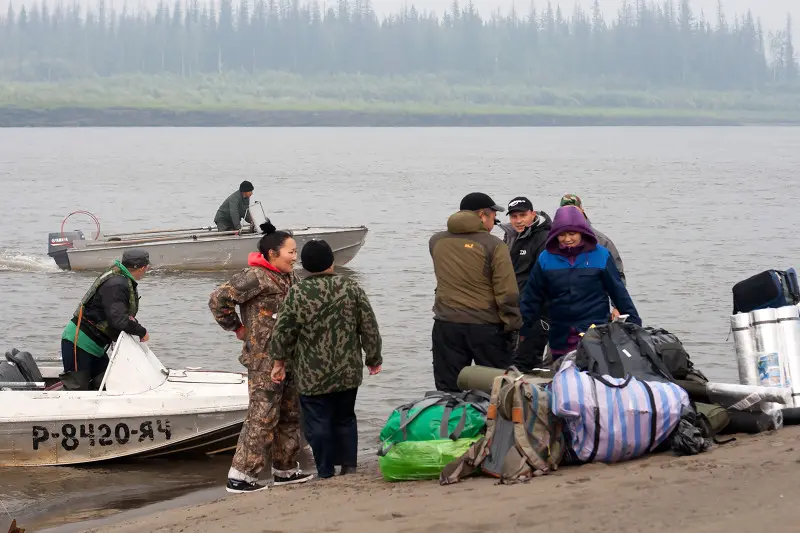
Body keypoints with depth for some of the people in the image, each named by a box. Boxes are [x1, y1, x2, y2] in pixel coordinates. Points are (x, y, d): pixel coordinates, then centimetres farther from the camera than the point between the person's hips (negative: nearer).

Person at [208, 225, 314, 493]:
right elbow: (218, 299, -21)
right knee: (262, 418, -9)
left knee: (290, 415, 16)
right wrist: (237, 328, -10)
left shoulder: (288, 277, 12)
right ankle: (240, 476, -4)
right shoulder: (255, 277, -17)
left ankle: (285, 470, 28)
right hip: (263, 361, -9)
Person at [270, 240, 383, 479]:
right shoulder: (351, 288, -2)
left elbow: (282, 332, -8)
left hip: (312, 376, -3)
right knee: (345, 418, 18)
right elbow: (370, 327, 2)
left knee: (318, 423, 4)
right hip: (348, 372, 4)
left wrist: (279, 362, 5)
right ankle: (349, 467, 16)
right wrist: (374, 358, 13)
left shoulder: (298, 293, -10)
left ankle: (326, 473, 5)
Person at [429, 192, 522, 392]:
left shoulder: (436, 242, 4)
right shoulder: (494, 246, -9)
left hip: (446, 326, 3)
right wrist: (513, 327, -4)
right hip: (487, 328, -3)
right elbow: (507, 293, -11)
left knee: (447, 391, 7)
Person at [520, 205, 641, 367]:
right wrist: (521, 329, 6)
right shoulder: (546, 258, 2)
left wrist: (634, 323, 5)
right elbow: (532, 298, 7)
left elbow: (619, 292, 4)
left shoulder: (600, 255, -2)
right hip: (560, 338, 2)